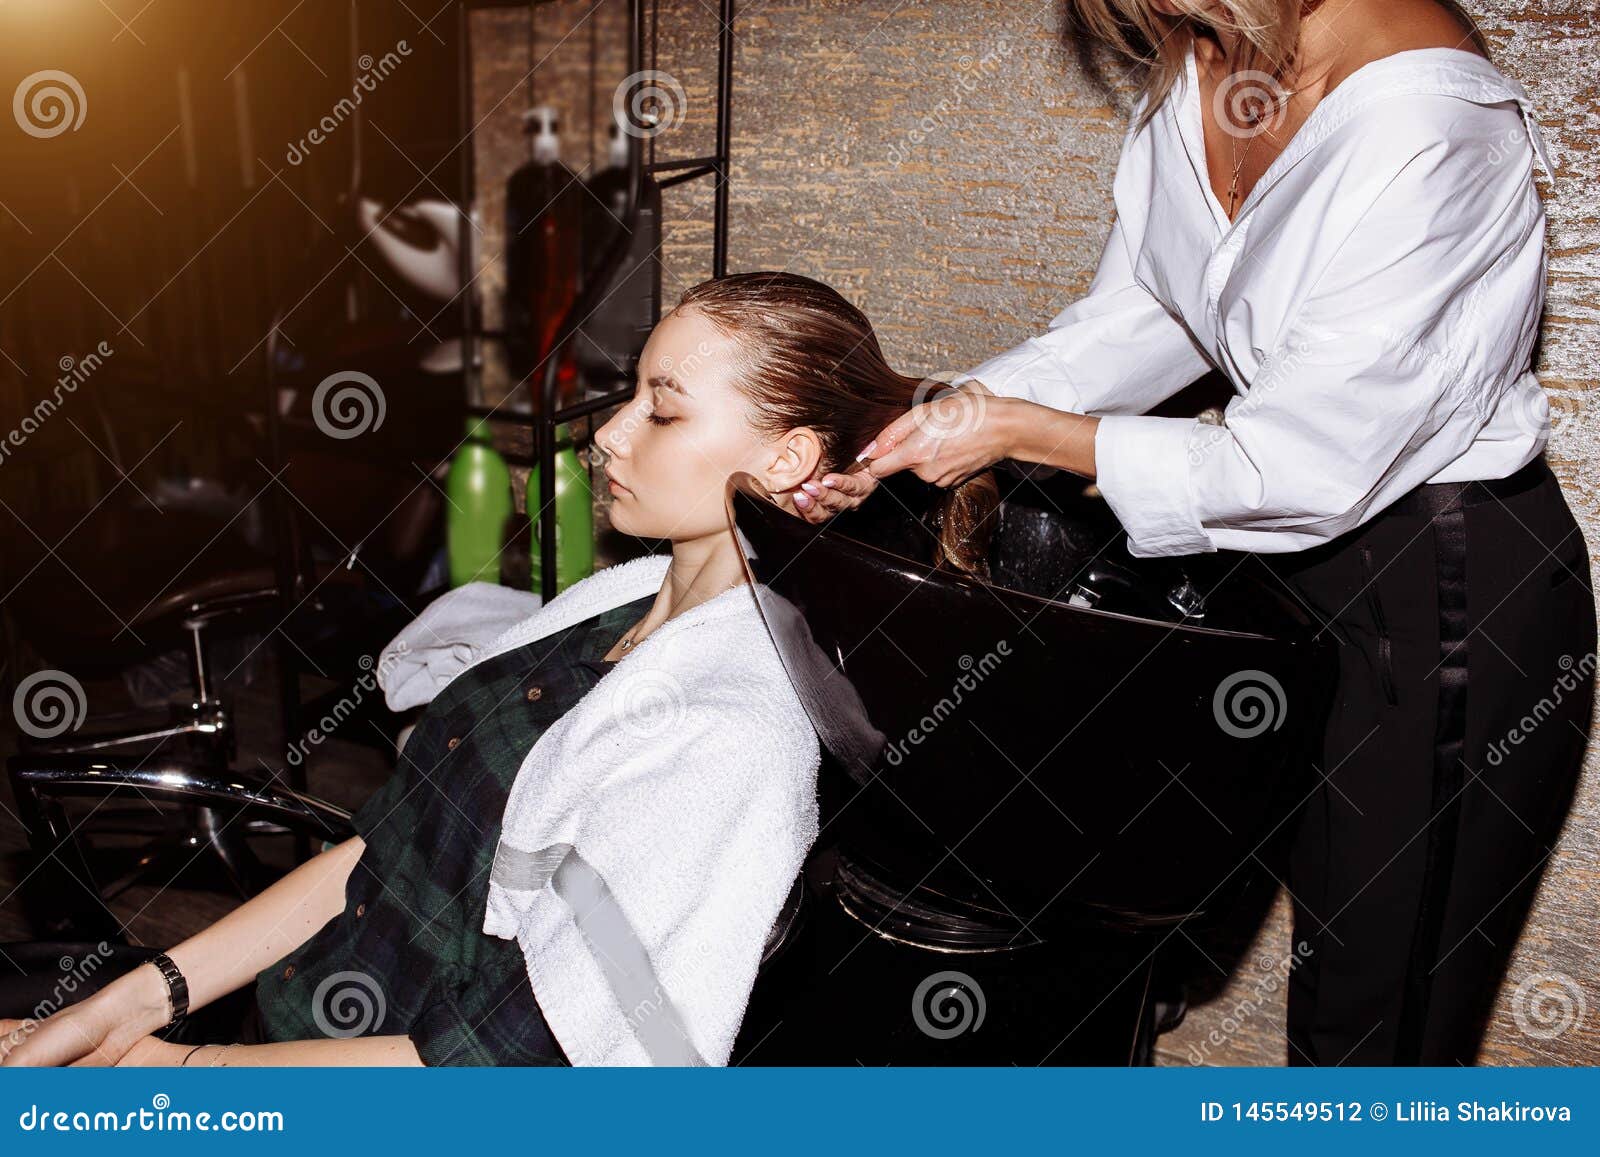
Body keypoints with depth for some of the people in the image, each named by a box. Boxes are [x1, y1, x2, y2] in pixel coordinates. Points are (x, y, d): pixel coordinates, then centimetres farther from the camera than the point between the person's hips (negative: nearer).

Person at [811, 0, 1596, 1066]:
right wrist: (925, 424, -7)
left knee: (1374, 1032, 8)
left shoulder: (1422, 127, -30)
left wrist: (1021, 433, -17)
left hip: (1451, 591, -8)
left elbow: (1304, 474, -25)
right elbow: (1135, 315, 5)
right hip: (1300, 555, 8)